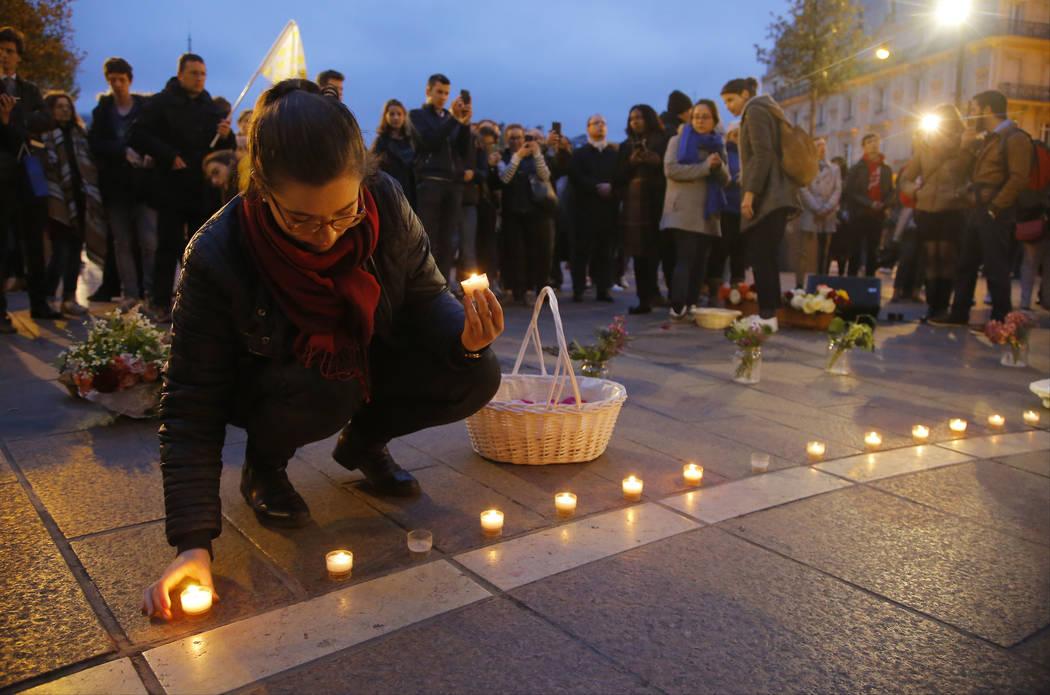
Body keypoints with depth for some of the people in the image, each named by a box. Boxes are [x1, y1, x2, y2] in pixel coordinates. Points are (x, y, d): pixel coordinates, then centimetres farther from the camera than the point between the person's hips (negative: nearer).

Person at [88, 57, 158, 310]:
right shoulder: (102, 110, 12)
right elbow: (95, 142, 1)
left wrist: (151, 155, -18)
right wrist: (124, 151, -15)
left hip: (143, 183, -2)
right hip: (115, 184, 2)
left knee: (149, 241, -9)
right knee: (122, 242, 3)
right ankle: (129, 293, 9)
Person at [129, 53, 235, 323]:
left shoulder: (210, 106, 13)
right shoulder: (161, 103, 1)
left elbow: (229, 149, 15)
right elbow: (138, 135, -4)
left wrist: (226, 135, -7)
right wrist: (169, 155, -14)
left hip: (205, 191, 4)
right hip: (172, 191, -4)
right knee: (169, 247, -1)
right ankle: (161, 303, 6)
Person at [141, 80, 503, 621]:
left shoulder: (386, 204, -23)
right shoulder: (217, 256, -30)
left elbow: (424, 296, -9)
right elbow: (191, 405, -25)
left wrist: (463, 336, -34)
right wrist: (194, 541, -32)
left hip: (367, 362, 4)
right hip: (266, 383, -3)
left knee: (476, 376, -19)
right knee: (324, 392, -38)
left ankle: (362, 442, 10)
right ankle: (263, 466, 0)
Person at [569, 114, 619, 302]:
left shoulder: (614, 153, 17)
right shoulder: (579, 153, 9)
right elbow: (575, 177, -6)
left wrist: (610, 187, -13)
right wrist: (597, 187, -15)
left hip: (608, 208, 2)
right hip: (585, 208, -2)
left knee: (605, 251, 1)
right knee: (582, 250, -3)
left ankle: (603, 288, 6)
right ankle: (578, 289, 0)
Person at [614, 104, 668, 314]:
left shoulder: (664, 142, 9)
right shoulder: (626, 147, 18)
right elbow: (618, 179, 11)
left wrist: (657, 161, -13)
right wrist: (631, 162, -5)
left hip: (659, 204, -3)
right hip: (635, 206, 3)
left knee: (667, 252, -9)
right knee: (641, 256, 0)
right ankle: (645, 300, 4)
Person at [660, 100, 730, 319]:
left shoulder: (718, 145, 21)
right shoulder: (679, 141, 7)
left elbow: (725, 180, 15)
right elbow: (670, 169, -10)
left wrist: (719, 166, -6)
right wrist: (704, 167, -11)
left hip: (708, 213, 5)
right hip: (684, 210, -5)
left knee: (700, 262, 2)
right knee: (686, 258, -13)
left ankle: (691, 306, 5)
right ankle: (678, 308, -15)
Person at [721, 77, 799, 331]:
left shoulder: (755, 111, -4)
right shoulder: (766, 111, 25)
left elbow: (762, 154, -16)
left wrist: (750, 192, -20)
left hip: (766, 197, -10)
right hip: (778, 197, 10)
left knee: (760, 256, -9)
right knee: (766, 257, 9)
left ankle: (767, 315, -9)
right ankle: (770, 312, 11)